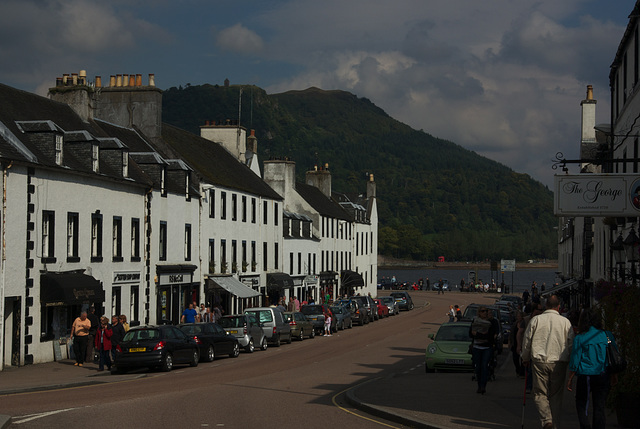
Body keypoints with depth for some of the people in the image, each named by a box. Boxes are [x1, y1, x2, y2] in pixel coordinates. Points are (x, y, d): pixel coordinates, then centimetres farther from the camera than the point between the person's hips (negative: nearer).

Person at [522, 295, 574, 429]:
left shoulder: (536, 320, 0)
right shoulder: (565, 322, 1)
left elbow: (527, 341, 5)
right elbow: (571, 343, 4)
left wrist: (525, 358, 19)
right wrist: (569, 360, 18)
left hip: (540, 361, -1)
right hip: (559, 363, 1)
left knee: (540, 393, 5)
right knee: (556, 395, 10)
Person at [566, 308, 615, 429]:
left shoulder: (579, 338, -6)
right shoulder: (607, 336, 2)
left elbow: (574, 361, -6)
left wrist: (570, 379, 4)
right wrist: (614, 376, 21)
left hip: (586, 376, -3)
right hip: (603, 376, 3)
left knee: (581, 403, 8)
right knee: (599, 407, 9)